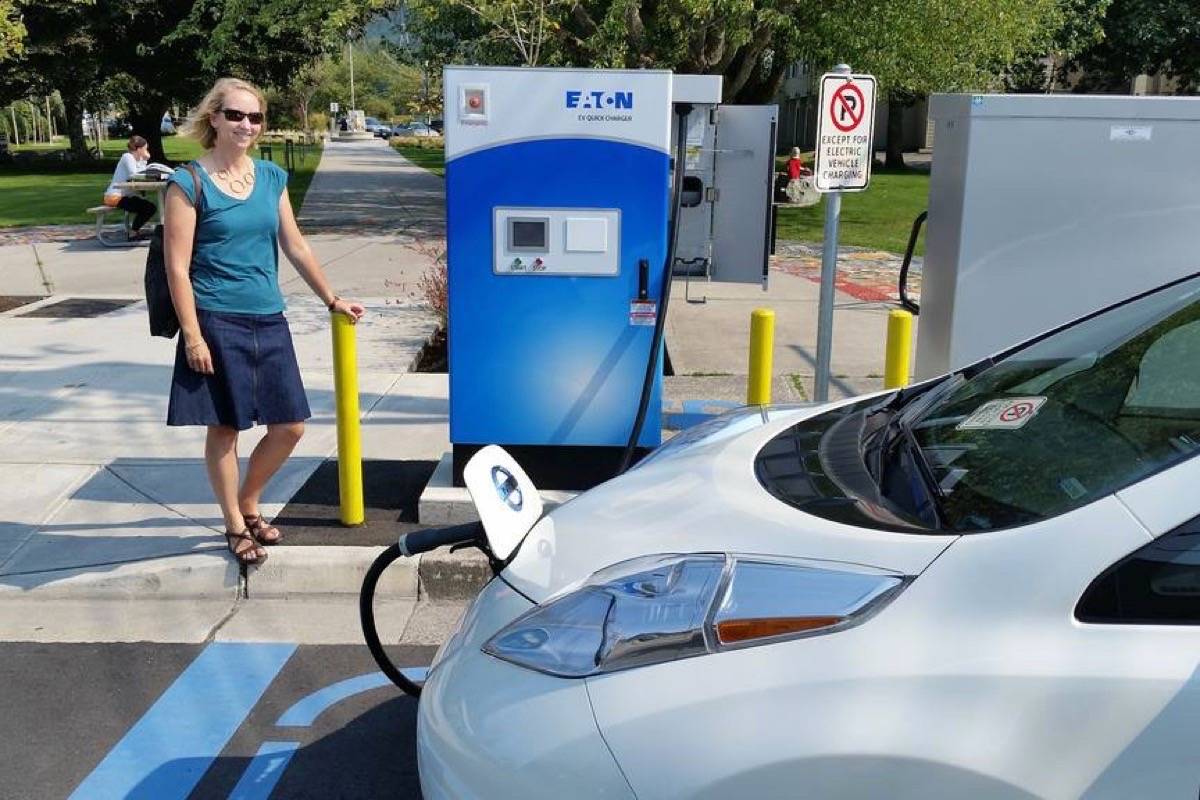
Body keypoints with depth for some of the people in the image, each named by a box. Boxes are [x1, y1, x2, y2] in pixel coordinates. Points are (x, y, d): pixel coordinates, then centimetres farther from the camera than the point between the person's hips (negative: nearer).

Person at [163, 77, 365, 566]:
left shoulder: (271, 177, 9)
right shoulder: (190, 183, -7)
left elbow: (295, 247, 16)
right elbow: (178, 268, -9)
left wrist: (332, 300, 18)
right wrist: (192, 336, -14)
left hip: (268, 321, 6)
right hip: (217, 324, -5)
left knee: (289, 426, 8)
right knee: (225, 429, 5)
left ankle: (249, 503, 32)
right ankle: (235, 526, 22)